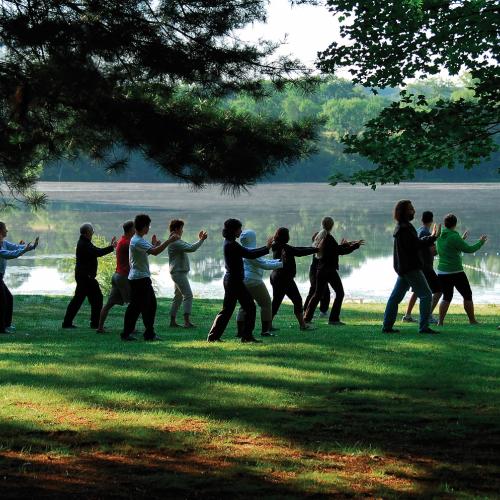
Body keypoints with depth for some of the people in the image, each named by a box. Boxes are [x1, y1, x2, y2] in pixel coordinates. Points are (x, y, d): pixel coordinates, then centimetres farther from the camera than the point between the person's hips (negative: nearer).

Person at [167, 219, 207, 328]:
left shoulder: (177, 241, 17)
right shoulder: (175, 242, -16)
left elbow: (190, 247, 24)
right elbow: (191, 248, -25)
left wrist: (199, 239, 16)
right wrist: (201, 240, -15)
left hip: (179, 273, 11)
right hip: (179, 273, -11)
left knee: (178, 297, 13)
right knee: (188, 295, -14)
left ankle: (172, 321, 15)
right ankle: (187, 321, -19)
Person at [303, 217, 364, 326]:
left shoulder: (319, 237, 11)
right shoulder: (328, 238, -15)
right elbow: (340, 251, -15)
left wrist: (343, 245, 26)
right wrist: (355, 246, -8)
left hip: (320, 270, 8)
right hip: (330, 270, -8)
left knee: (318, 294, 15)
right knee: (339, 293, 1)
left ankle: (306, 317, 13)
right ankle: (334, 319, -4)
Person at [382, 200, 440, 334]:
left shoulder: (402, 227, 16)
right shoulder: (404, 228, -16)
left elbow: (416, 242, 16)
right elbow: (415, 245, -22)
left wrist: (430, 237, 11)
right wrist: (432, 238, -19)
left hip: (403, 268, 10)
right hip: (410, 268, -10)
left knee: (396, 296, 10)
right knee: (426, 294, -7)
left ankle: (387, 326, 12)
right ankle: (424, 327, -9)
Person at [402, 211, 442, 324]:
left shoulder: (418, 231, 12)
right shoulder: (426, 232, -15)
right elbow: (433, 250, -19)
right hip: (425, 267, -9)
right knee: (438, 290, -6)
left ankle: (407, 315, 19)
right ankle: (428, 315, -12)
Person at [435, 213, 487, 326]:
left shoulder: (440, 237, 6)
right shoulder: (454, 237, -16)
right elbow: (469, 249, -12)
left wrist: (462, 239, 33)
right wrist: (481, 242, 2)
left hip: (442, 272, 6)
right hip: (455, 272, -6)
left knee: (446, 297, 13)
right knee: (467, 295, 8)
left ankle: (440, 321, 2)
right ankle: (472, 320, 11)